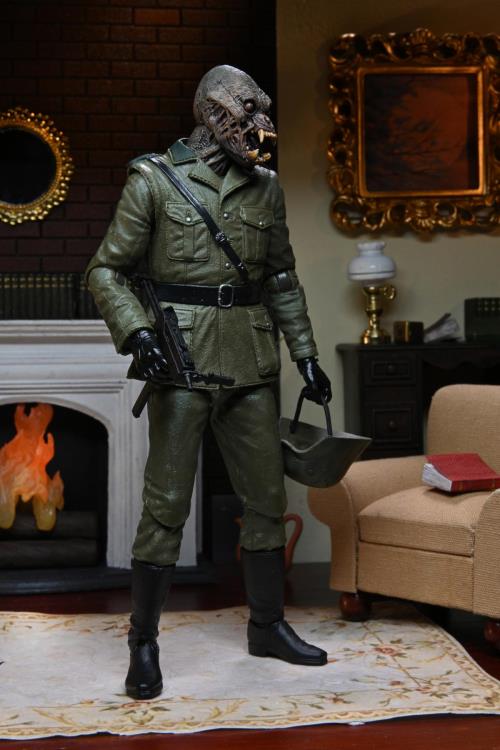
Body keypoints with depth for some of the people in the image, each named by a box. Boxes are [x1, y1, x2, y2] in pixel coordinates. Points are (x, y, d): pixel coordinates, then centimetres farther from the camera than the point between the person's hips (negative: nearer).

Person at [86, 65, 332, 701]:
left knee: (266, 496, 10)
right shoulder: (154, 180, -3)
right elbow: (106, 270, -3)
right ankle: (144, 645, 8)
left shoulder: (264, 187, 11)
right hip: (182, 361, -5)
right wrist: (136, 332, -19)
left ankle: (267, 625, 26)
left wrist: (305, 354, 13)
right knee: (167, 503, -4)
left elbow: (282, 278, 17)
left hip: (250, 364, 5)